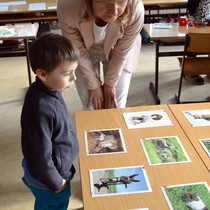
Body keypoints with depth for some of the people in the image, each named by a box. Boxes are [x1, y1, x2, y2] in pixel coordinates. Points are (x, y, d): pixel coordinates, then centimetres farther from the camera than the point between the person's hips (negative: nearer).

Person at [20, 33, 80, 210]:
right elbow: (39, 157, -30)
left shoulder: (47, 90, -9)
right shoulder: (41, 108, -38)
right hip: (47, 177, -7)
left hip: (57, 168, 8)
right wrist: (56, 183, -16)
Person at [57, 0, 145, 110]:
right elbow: (79, 52, -19)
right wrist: (93, 85, -10)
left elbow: (122, 52, -19)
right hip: (86, 54, 0)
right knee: (91, 108, 4)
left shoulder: (135, 10, -36)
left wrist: (110, 83, -7)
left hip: (116, 53, 0)